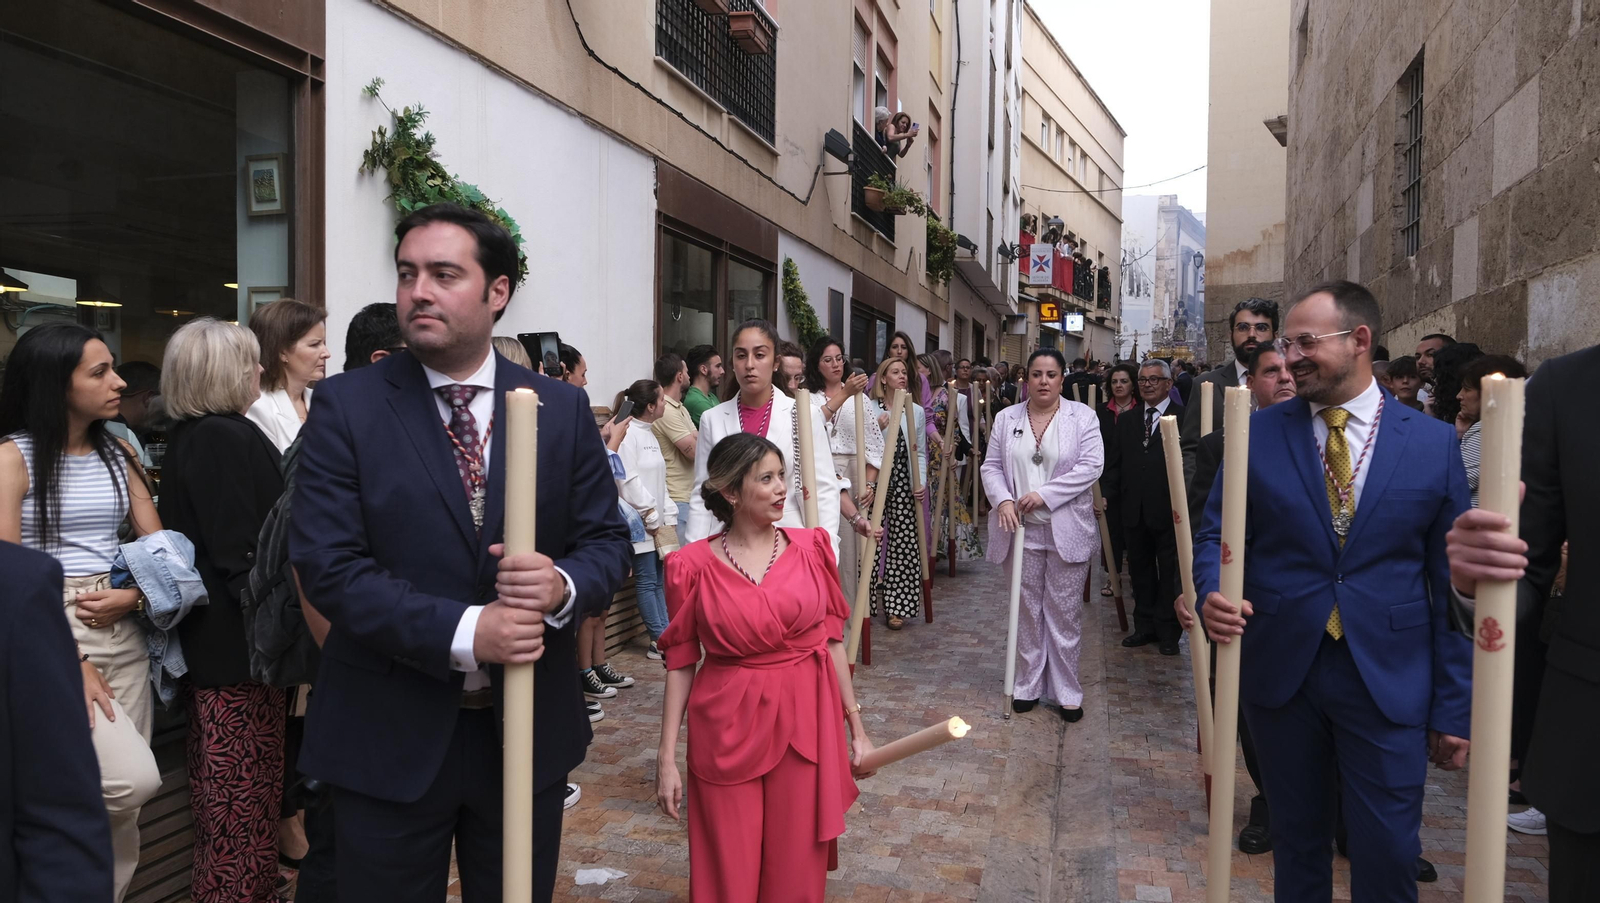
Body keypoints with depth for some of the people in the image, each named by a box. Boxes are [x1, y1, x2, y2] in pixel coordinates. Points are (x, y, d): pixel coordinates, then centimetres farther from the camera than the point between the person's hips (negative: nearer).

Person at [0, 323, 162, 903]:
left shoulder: (118, 454, 11)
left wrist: (133, 596, -10)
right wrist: (70, 661, -16)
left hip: (123, 632, 6)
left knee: (124, 799, 7)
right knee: (133, 780, -17)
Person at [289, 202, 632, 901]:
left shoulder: (563, 408, 0)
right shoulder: (346, 406, -6)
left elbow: (608, 540, 3)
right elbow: (328, 563, -12)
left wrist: (563, 584, -20)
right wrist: (463, 633, -23)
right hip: (389, 738, -2)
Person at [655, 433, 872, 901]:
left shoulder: (811, 547, 0)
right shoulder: (694, 565, -6)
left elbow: (832, 640, 5)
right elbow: (680, 664, -1)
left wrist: (856, 726, 7)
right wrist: (666, 757, -2)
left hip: (806, 722, 2)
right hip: (728, 728, -1)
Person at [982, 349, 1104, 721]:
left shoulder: (1082, 416, -1)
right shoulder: (1007, 418, 7)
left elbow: (1091, 466, -10)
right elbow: (992, 466, 7)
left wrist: (1044, 495, -16)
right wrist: (1003, 500, -12)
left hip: (1067, 532, -2)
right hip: (1022, 530, 2)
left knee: (1065, 612, 3)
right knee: (1027, 610, 10)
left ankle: (1067, 692, 15)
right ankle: (1028, 685, 23)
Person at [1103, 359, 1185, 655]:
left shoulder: (1184, 418, -5)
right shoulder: (1126, 420, 12)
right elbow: (1114, 464, 10)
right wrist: (1108, 496, -1)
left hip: (1169, 509, -5)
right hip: (1134, 510, 5)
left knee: (1169, 573, 7)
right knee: (1140, 571, 14)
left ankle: (1168, 631, 18)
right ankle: (1145, 627, 25)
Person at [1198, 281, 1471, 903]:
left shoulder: (1433, 442, -2)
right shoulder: (1260, 432, 0)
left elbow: (1452, 582, 0)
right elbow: (1215, 534, 3)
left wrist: (1453, 707, 0)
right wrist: (1212, 593, -19)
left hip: (1388, 681, -1)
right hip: (1280, 670, 1)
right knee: (1297, 841, 16)